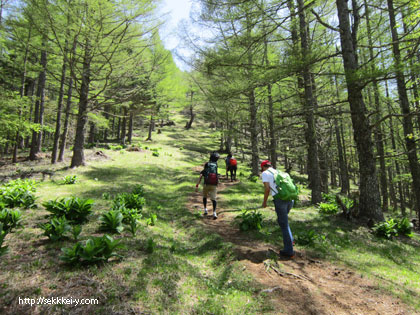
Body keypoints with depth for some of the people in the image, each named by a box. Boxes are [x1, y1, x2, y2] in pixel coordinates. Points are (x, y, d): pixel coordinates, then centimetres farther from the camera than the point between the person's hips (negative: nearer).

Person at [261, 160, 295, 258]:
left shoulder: (265, 173, 6)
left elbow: (267, 188, -4)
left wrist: (264, 202, 7)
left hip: (280, 198, -7)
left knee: (284, 224, 3)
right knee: (283, 220, 28)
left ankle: (289, 251, 11)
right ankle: (289, 240, 31)